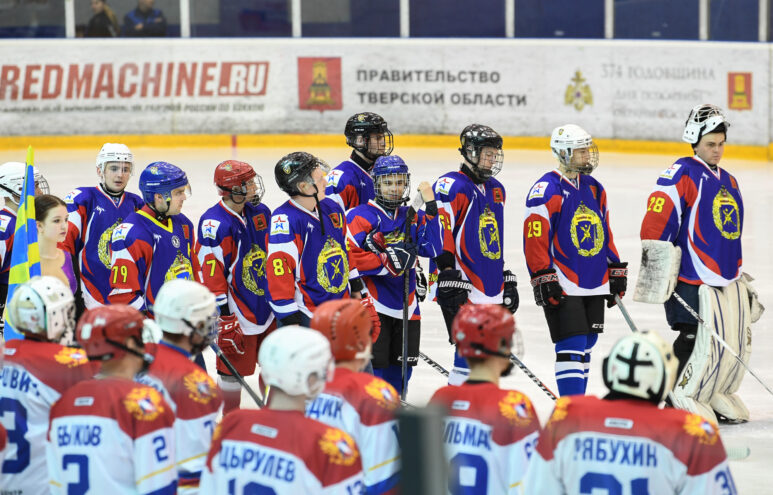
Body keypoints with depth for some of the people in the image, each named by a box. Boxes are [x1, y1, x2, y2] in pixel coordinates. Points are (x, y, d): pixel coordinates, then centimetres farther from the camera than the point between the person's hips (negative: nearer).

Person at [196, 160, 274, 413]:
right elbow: (211, 276, -19)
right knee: (233, 371, 3)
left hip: (268, 305, 7)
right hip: (237, 312, -7)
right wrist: (224, 321, -19)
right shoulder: (214, 224, -19)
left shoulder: (261, 213, 4)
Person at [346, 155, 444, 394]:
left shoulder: (412, 217, 10)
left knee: (402, 363, 14)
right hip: (373, 304, -6)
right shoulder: (362, 216, -10)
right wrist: (386, 263, -19)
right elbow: (347, 256, -19)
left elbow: (433, 248, -3)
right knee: (374, 362, -9)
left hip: (405, 305, 6)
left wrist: (431, 209, -11)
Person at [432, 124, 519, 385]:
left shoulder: (496, 190, 17)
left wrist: (507, 280, 24)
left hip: (492, 291, 9)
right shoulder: (451, 187, -12)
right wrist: (449, 277, -22)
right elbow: (439, 236, -17)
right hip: (462, 289, -9)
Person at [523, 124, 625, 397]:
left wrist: (616, 272, 20)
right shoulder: (546, 191, -12)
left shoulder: (594, 188, 14)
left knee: (585, 348, 12)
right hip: (563, 288, -8)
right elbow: (535, 240, -15)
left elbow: (604, 233, 22)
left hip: (594, 286, 8)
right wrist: (543, 280, -19)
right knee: (571, 348, -12)